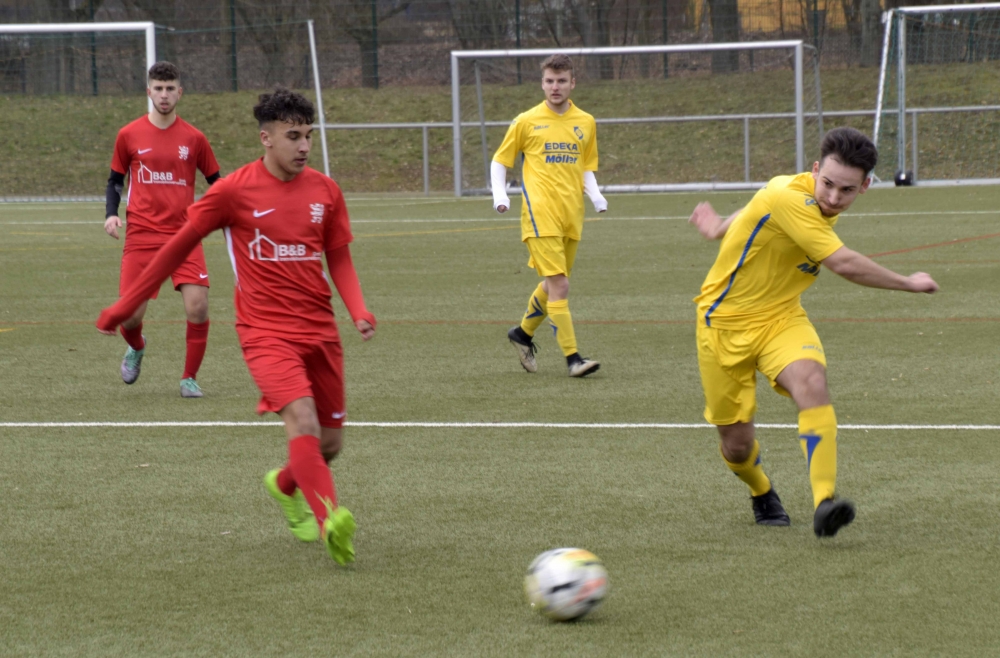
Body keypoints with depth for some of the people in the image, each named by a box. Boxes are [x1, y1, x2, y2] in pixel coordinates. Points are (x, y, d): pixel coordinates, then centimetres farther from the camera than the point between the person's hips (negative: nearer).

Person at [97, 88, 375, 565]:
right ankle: (329, 519, -35)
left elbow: (339, 258, 13)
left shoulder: (325, 191, 4)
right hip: (266, 331, -5)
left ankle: (284, 486, 42)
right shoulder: (234, 191, -7)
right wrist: (124, 307, 5)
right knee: (303, 421, -27)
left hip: (320, 329, 5)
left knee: (330, 442, 10)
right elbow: (179, 247, 1)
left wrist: (359, 311, -7)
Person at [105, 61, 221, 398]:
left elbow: (216, 182, 13)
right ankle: (136, 348, 34)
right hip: (141, 237, 0)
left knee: (197, 306, -15)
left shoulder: (193, 138, 3)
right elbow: (115, 180, 14)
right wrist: (111, 214, -3)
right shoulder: (129, 135, 3)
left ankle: (189, 378, 3)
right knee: (130, 315, -3)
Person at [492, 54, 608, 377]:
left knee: (553, 284, 14)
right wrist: (500, 193, -6)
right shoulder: (527, 121, 2)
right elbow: (500, 160, 10)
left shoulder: (585, 123, 12)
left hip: (572, 217, 5)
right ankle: (572, 357, -12)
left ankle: (523, 333, 38)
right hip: (540, 214, -5)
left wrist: (595, 195, 1)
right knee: (559, 285, -12)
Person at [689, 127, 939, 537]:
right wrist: (909, 284, -21)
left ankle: (824, 503, -38)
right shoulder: (789, 197, -29)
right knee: (737, 445, 1)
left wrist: (722, 228, 35)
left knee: (811, 381, -28)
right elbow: (845, 264, -33)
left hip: (780, 318, 5)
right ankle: (761, 493, 39)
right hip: (725, 322, -5)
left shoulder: (818, 206, -2)